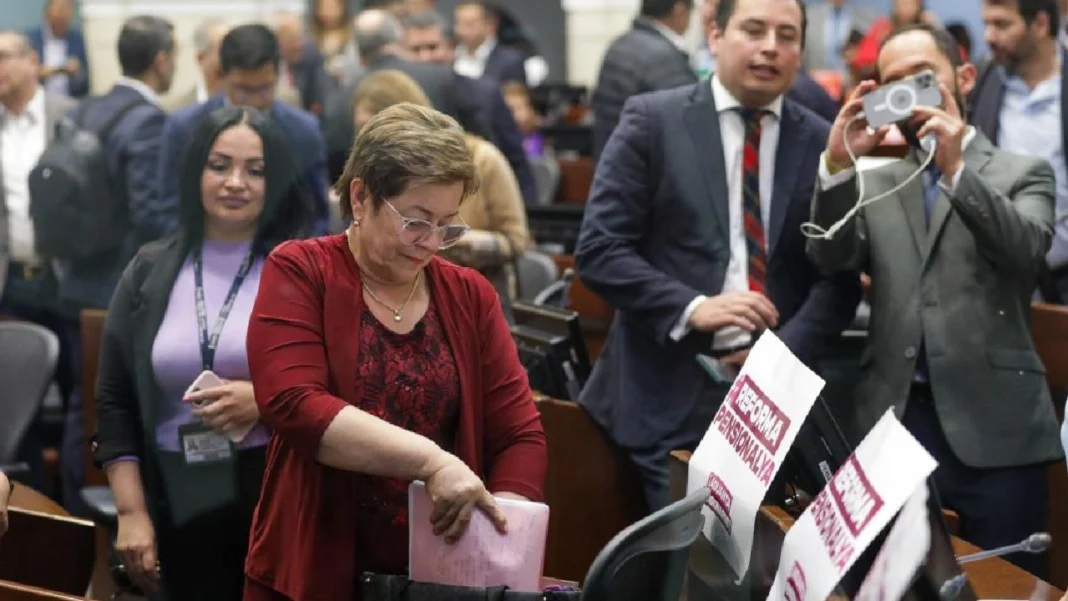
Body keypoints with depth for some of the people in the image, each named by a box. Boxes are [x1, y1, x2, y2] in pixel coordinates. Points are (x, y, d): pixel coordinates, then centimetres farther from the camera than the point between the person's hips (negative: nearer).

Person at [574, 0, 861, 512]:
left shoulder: (823, 142, 8)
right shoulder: (653, 120, 0)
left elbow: (839, 276, 6)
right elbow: (599, 249, -5)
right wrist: (691, 308, -17)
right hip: (667, 395, -2)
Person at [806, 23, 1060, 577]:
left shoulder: (1022, 174, 8)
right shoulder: (876, 184, 16)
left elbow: (1023, 248, -12)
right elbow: (831, 258, 1)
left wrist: (956, 169, -21)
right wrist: (838, 166, -13)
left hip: (993, 426, -3)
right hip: (894, 423, 3)